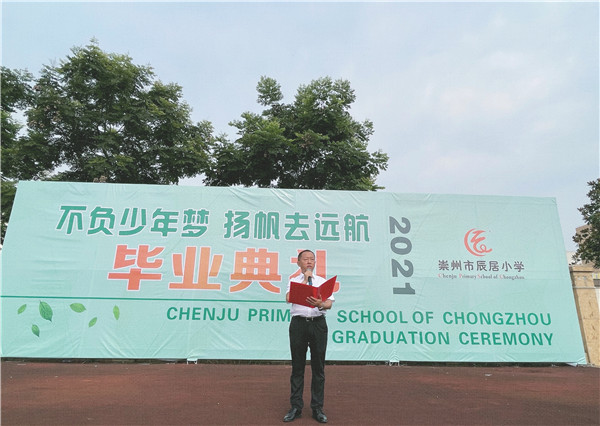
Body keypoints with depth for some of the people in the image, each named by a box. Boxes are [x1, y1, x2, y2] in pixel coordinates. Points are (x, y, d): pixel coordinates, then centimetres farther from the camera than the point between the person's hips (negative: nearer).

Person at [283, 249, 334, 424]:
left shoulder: (322, 281, 10)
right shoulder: (293, 281, 8)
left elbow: (329, 303, -3)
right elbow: (288, 298, -12)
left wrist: (320, 304, -27)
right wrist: (305, 279, -8)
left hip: (318, 324, 1)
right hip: (299, 323, -1)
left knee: (318, 367, 6)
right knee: (297, 367, 6)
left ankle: (317, 408, 17)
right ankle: (296, 407, 19)